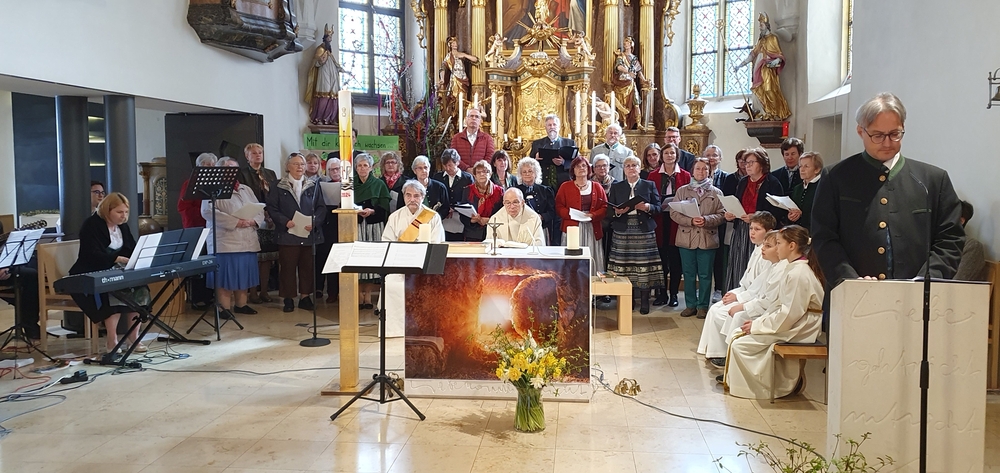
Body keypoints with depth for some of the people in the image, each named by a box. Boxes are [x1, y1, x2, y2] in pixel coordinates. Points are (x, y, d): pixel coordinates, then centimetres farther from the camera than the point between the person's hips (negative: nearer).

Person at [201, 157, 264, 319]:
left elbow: (260, 210, 15)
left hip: (248, 241, 6)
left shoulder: (246, 189, 19)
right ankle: (224, 307, 2)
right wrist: (235, 222, -19)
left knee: (244, 274, 9)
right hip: (226, 241, -6)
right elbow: (208, 211, -16)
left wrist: (253, 221, -9)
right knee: (225, 274, -5)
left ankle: (241, 304, 20)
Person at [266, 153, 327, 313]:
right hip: (287, 234, -2)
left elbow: (321, 207, 6)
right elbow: (272, 208, -1)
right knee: (287, 266, 0)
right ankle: (288, 299, 10)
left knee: (308, 266, 6)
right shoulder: (278, 187, 4)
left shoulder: (313, 186, 10)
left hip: (309, 233, 2)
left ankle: (305, 297, 17)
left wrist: (314, 222, -11)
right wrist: (285, 222, -15)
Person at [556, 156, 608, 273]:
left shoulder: (597, 187, 11)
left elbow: (605, 207, 6)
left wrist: (593, 215, -12)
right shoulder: (565, 187, 8)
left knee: (592, 261, -1)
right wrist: (571, 214, -15)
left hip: (592, 229, 1)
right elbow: (559, 207, 3)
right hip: (572, 229, -1)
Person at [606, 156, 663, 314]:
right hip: (623, 231, 1)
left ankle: (644, 301, 4)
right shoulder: (616, 187, 12)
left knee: (644, 267, -4)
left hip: (644, 231, -1)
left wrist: (648, 207, -14)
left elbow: (658, 208, 5)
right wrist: (617, 212, -13)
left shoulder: (649, 185, 10)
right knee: (624, 267, 0)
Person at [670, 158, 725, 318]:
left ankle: (703, 306, 15)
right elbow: (674, 213, -1)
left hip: (708, 239, -1)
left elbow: (722, 214, 0)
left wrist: (706, 220, -17)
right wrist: (691, 221, -15)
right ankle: (690, 305, 18)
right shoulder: (682, 191, 7)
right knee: (688, 274, 7)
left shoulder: (716, 192, 7)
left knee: (705, 275, 4)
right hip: (686, 238, 1)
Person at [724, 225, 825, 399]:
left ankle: (761, 389, 3)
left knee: (740, 344, -13)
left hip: (797, 331, -10)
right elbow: (782, 305, 15)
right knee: (738, 333, 7)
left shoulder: (798, 274, -21)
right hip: (792, 325, 10)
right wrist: (759, 321, 4)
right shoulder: (795, 269, 11)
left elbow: (790, 313, -24)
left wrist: (758, 325, -16)